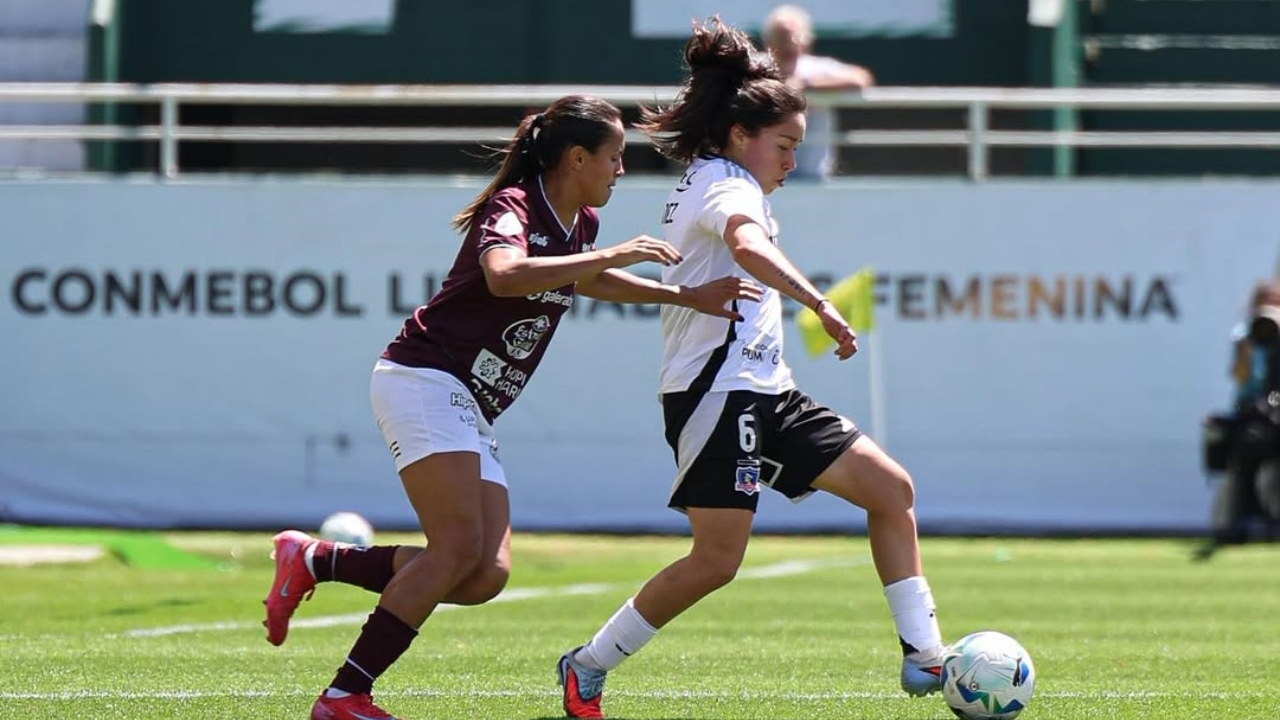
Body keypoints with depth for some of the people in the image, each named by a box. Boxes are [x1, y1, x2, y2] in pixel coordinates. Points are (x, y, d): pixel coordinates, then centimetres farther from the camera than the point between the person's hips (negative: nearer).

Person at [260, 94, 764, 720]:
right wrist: (611, 254, -33)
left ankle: (313, 561, 7)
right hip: (424, 380, -9)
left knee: (486, 575, -3)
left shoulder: (579, 224, 12)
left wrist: (688, 297, 25)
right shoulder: (513, 208, -15)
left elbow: (586, 280, 33)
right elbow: (504, 275, -37)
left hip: (470, 410, 9)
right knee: (460, 548, -21)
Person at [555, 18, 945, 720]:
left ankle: (923, 657, 2)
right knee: (717, 560, -14)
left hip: (765, 395, 11)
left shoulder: (705, 183, 20)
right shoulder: (727, 184, -12)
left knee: (891, 489, 3)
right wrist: (820, 304, -42)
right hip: (720, 391, -11)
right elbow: (749, 246, -35)